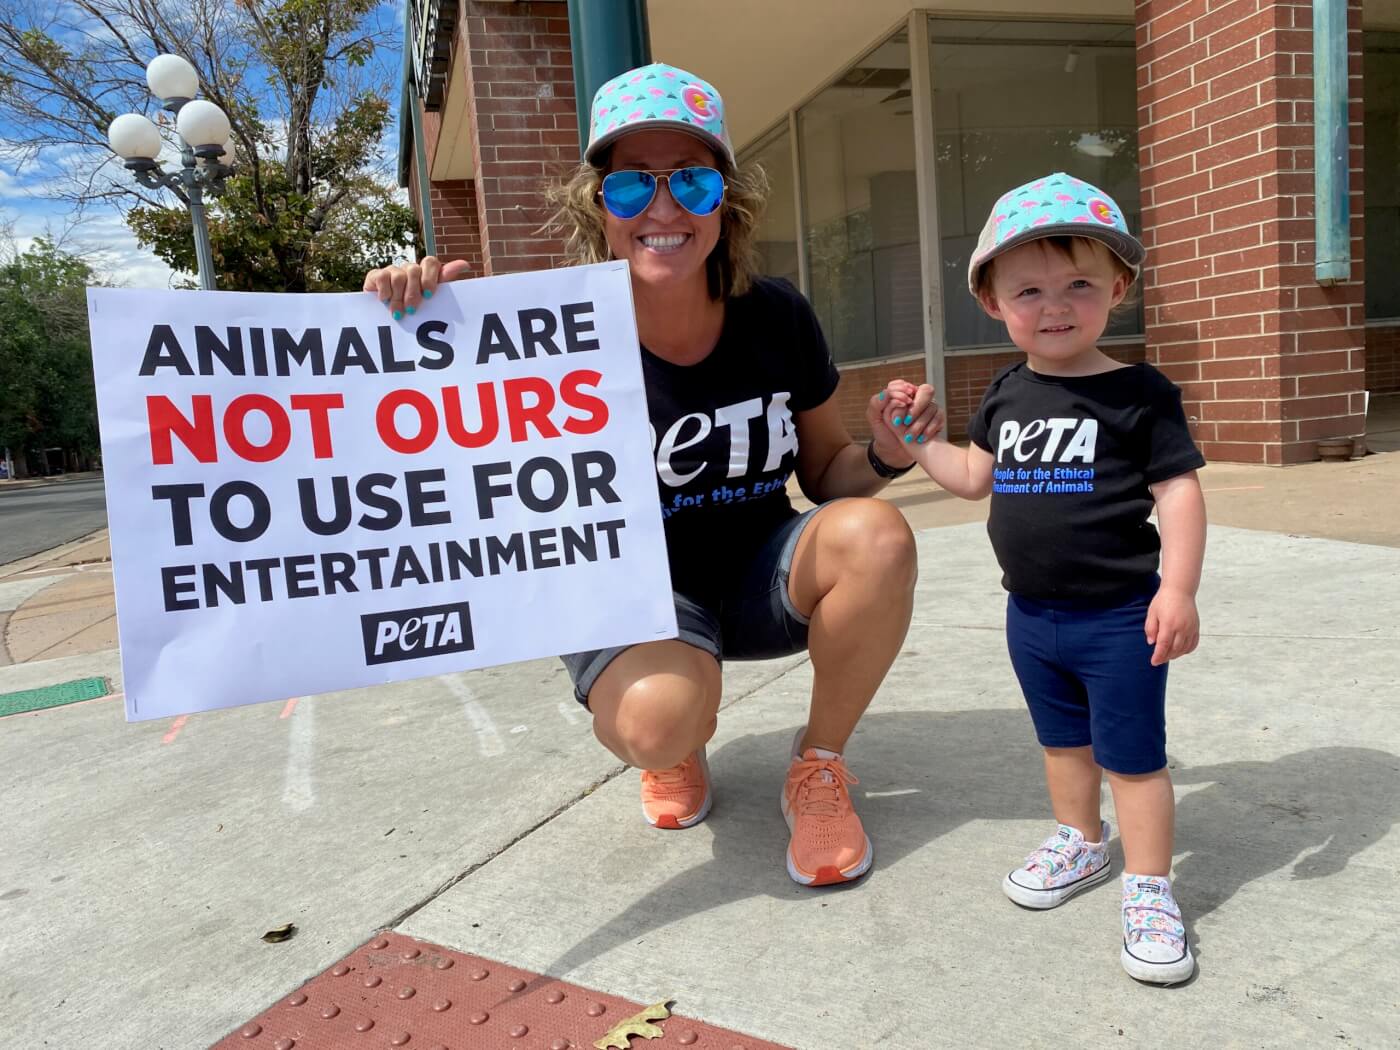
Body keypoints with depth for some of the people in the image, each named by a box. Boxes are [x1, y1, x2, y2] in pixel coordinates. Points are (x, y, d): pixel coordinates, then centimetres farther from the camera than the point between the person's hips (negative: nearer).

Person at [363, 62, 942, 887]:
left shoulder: (777, 318, -9)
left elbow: (829, 473, 4)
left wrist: (887, 455, -18)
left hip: (760, 571, 3)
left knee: (877, 535, -28)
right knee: (660, 720, -35)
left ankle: (820, 766, -4)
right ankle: (675, 755, 8)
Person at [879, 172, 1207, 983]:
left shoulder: (1139, 394, -12)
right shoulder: (1007, 395, 4)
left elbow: (1179, 491, -13)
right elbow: (976, 476, 14)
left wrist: (1177, 590, -20)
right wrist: (916, 438, 5)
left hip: (1119, 618, -5)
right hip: (1032, 615, 6)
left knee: (1132, 756, 6)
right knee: (1063, 741, 22)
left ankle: (1150, 891, 22)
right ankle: (1080, 843, 43)